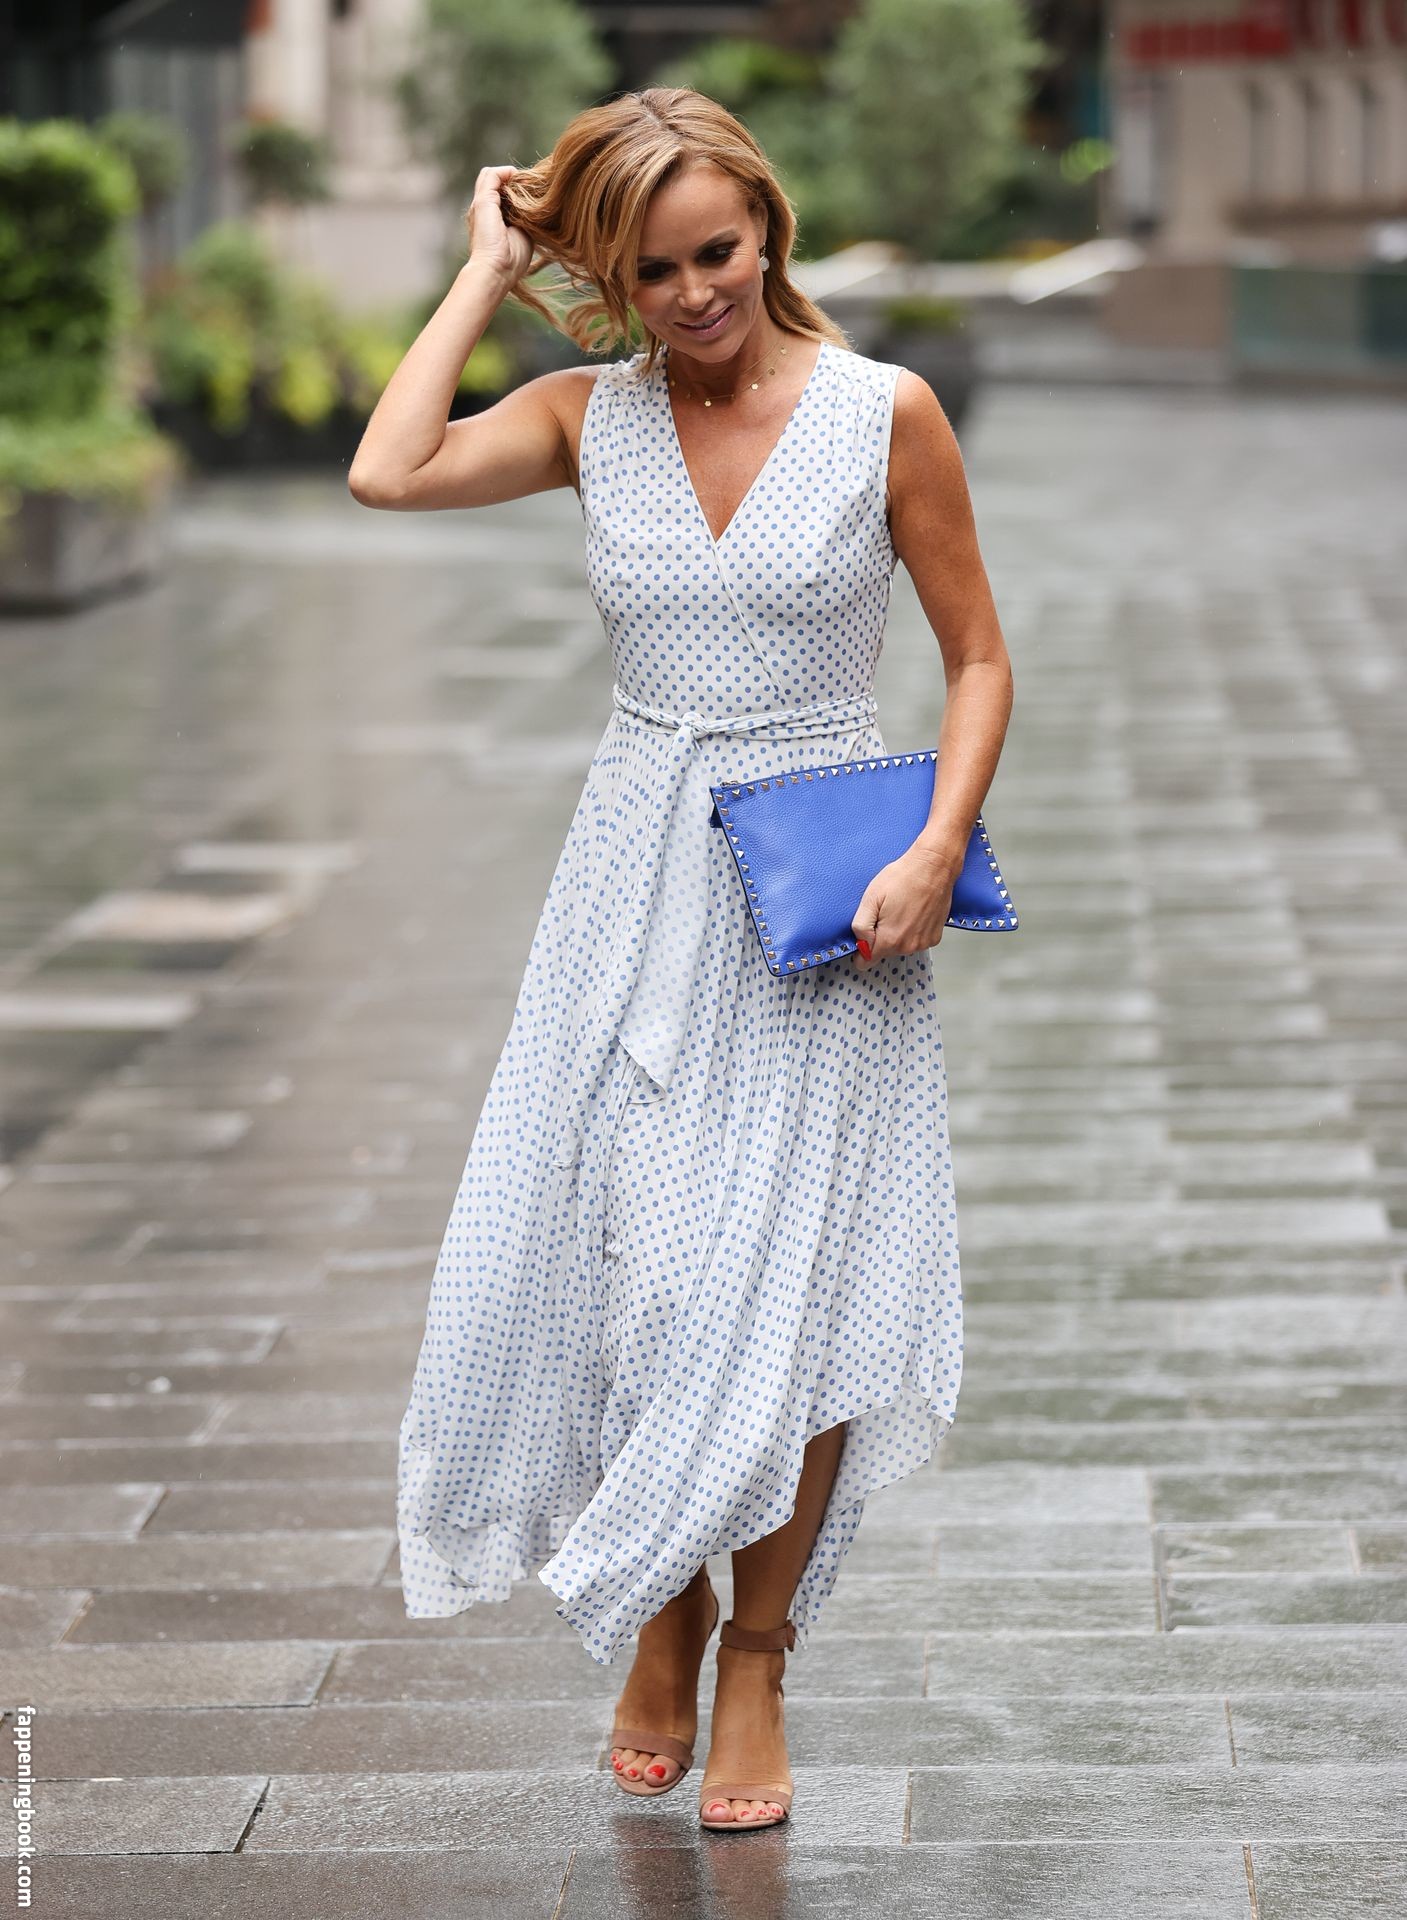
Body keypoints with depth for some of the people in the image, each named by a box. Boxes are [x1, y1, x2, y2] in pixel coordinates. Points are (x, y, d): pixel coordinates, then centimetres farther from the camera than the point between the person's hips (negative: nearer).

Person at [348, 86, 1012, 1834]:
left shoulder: (882, 413, -4)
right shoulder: (591, 415, 3)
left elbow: (978, 659, 1)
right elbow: (389, 474, -14)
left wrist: (937, 851, -13)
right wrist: (486, 273, -5)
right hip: (635, 881, 3)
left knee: (787, 1281, -3)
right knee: (610, 1257, 1)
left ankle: (755, 1653, 15)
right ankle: (661, 1614, 25)